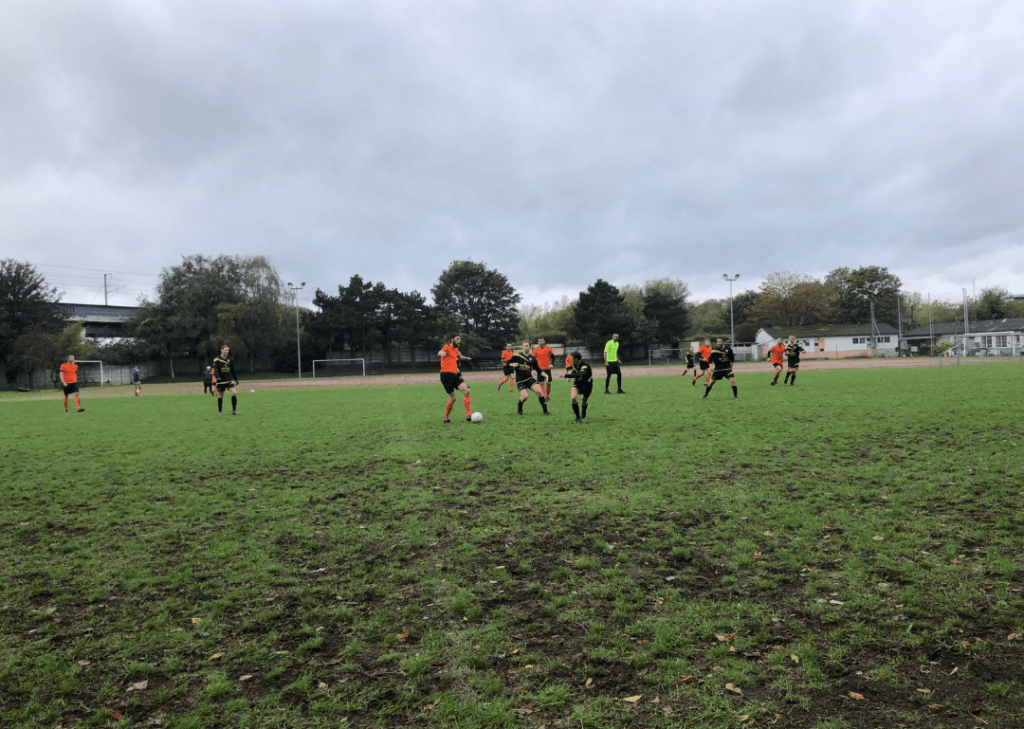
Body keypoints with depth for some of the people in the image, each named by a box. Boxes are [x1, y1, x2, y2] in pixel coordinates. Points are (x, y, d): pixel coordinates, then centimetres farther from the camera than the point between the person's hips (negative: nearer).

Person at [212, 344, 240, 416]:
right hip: (221, 381, -2)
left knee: (234, 393, -15)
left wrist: (236, 380, 15)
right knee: (220, 396, 5)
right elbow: (215, 370, -13)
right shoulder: (217, 360, -4)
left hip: (230, 379, 2)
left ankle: (234, 410, -7)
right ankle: (220, 411, 23)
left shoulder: (230, 360, 8)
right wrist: (217, 377, -30)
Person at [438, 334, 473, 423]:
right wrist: (441, 353, -53)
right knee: (452, 398, -5)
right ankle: (446, 418, 14)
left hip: (455, 375, 7)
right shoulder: (447, 347, -7)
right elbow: (440, 353, -31)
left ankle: (469, 415, -6)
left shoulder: (456, 349, 18)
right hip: (446, 375, -7)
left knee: (466, 391, -10)